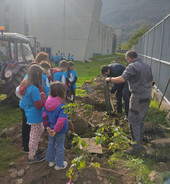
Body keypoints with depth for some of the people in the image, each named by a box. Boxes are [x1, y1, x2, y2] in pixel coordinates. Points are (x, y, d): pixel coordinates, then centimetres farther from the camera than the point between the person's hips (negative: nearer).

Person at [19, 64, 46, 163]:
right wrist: (43, 95, -13)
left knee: (40, 130, 26)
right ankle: (32, 157, 28)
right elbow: (39, 105, -24)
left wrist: (40, 94, -2)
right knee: (35, 136, 9)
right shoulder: (34, 89, -30)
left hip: (29, 113, 9)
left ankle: (34, 150, 41)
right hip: (35, 116, -9)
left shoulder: (24, 84, 0)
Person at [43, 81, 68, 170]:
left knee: (51, 144, 25)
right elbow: (61, 121, -31)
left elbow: (44, 115, -5)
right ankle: (59, 164, 32)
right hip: (60, 131, -6)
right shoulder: (62, 106, -29)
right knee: (60, 146, 14)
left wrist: (47, 126, -1)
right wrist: (56, 131, -20)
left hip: (50, 129, 6)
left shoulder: (47, 103, -10)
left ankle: (51, 160, 44)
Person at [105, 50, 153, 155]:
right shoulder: (147, 66, 13)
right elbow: (151, 82, 18)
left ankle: (137, 147, 4)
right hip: (148, 97, 9)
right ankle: (139, 140, 32)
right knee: (141, 120, 19)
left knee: (134, 121, 0)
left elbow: (122, 79, -24)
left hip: (138, 98, -8)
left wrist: (110, 79, -9)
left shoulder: (133, 66, -13)